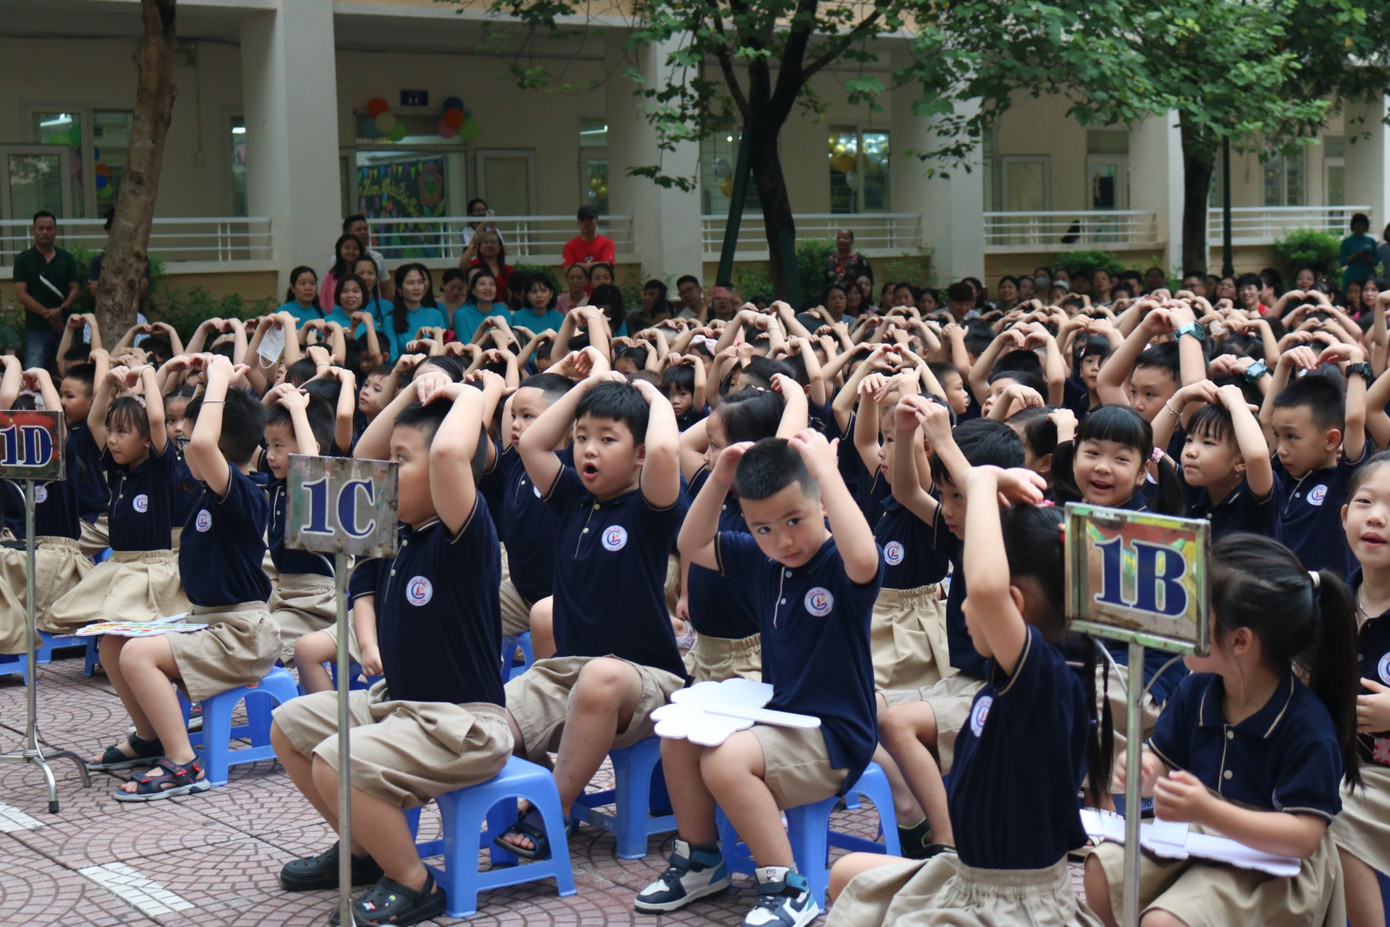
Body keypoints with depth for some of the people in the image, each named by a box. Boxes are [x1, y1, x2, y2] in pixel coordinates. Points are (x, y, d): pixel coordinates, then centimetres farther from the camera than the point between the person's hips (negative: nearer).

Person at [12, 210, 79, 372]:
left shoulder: (66, 258, 11)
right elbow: (21, 295, -3)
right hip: (36, 328, -2)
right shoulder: (23, 259, 4)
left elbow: (74, 290, 8)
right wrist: (46, 313, -12)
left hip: (64, 325, 2)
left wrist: (61, 309, -12)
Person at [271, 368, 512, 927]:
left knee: (338, 761, -29)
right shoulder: (408, 530, 5)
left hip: (463, 724, -10)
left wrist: (478, 394, -22)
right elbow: (363, 455, 16)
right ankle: (364, 849, 25)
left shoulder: (465, 533, -20)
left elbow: (449, 451, -39)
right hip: (398, 702, 10)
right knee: (289, 725, 16)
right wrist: (412, 393, 5)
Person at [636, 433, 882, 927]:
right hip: (775, 715, 8)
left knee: (724, 761, -27)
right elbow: (693, 545, 13)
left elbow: (863, 558, -42)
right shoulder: (759, 559, 5)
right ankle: (700, 858, 17)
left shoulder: (840, 565, -17)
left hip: (835, 737, -8)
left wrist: (826, 469, -37)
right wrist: (719, 479, -2)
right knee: (677, 733, -1)